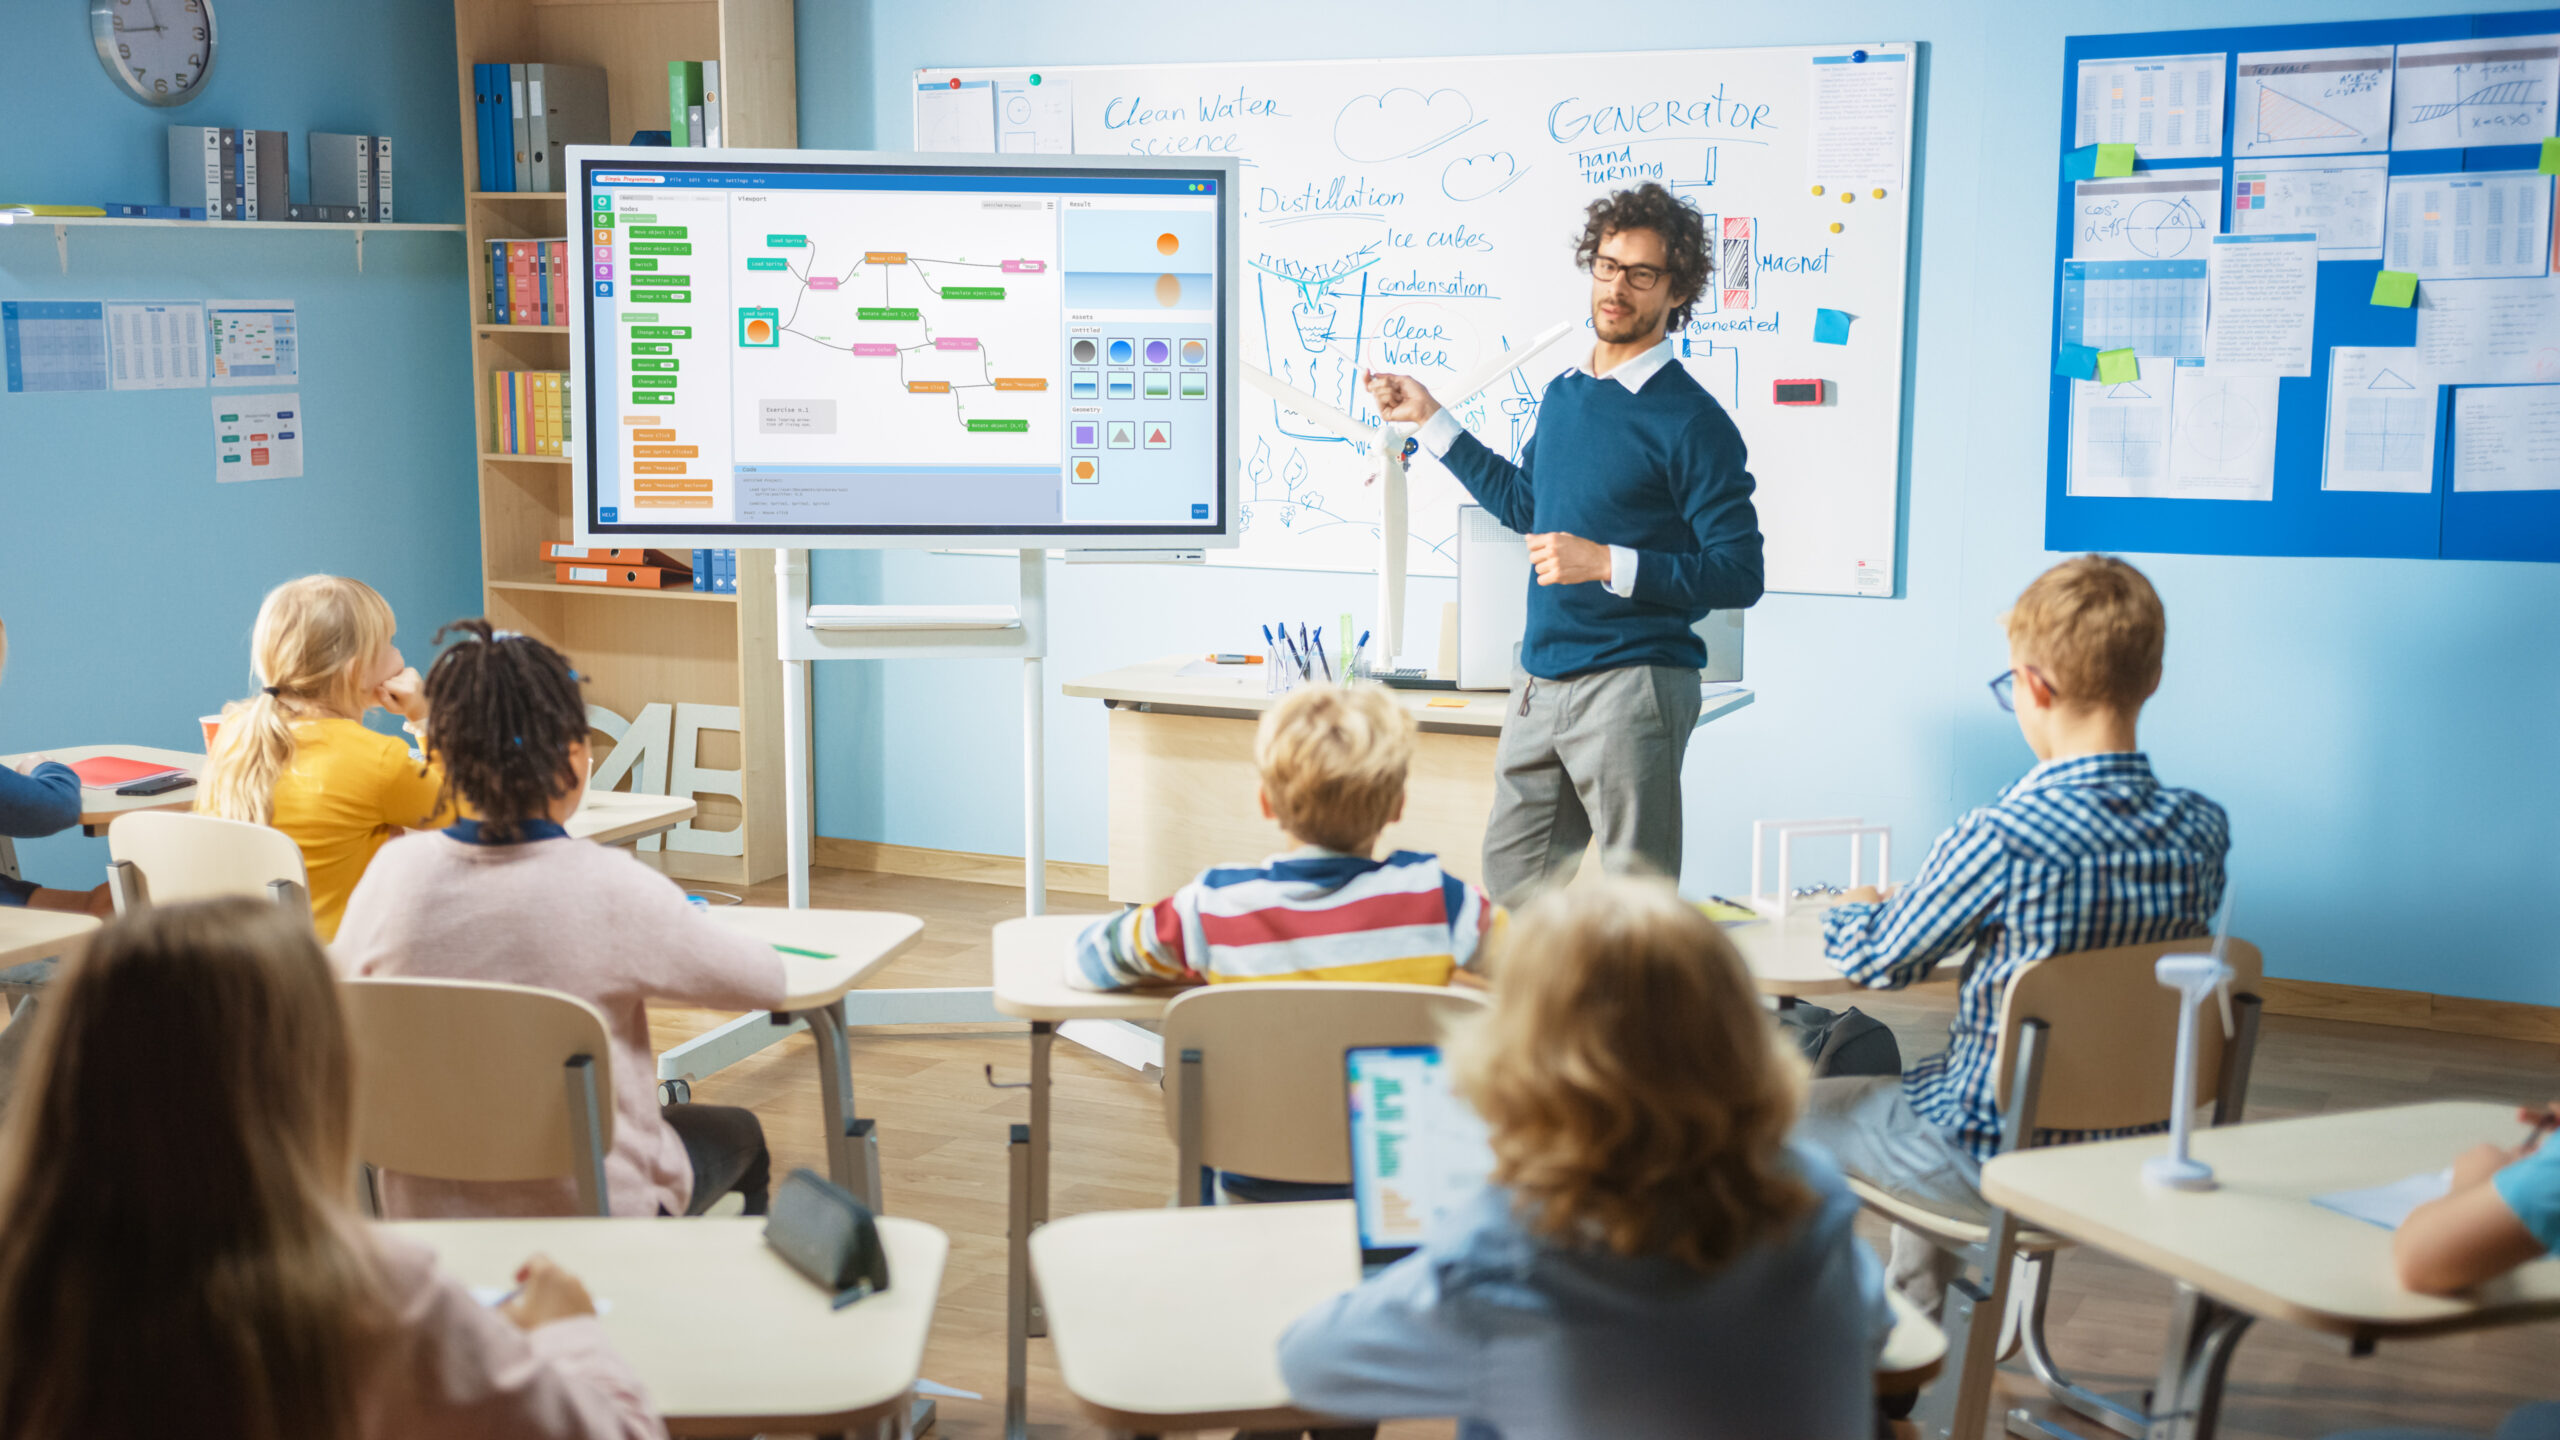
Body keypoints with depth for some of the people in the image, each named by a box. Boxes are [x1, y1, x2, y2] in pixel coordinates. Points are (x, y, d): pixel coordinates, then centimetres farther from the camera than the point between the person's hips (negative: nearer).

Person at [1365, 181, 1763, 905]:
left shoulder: (1692, 422, -11)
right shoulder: (1563, 392, 12)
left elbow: (1739, 575, -13)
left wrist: (1607, 563, -21)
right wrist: (1430, 419, 29)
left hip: (1631, 682, -7)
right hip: (1540, 682, 7)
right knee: (1509, 880, 14)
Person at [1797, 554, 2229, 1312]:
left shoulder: (2000, 842, -27)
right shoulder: (2203, 829, -8)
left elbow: (1879, 959, -11)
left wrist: (1848, 911, 13)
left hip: (2000, 1162, -7)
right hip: (2132, 1145, 7)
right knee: (1921, 1074, 34)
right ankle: (1914, 1317, 47)